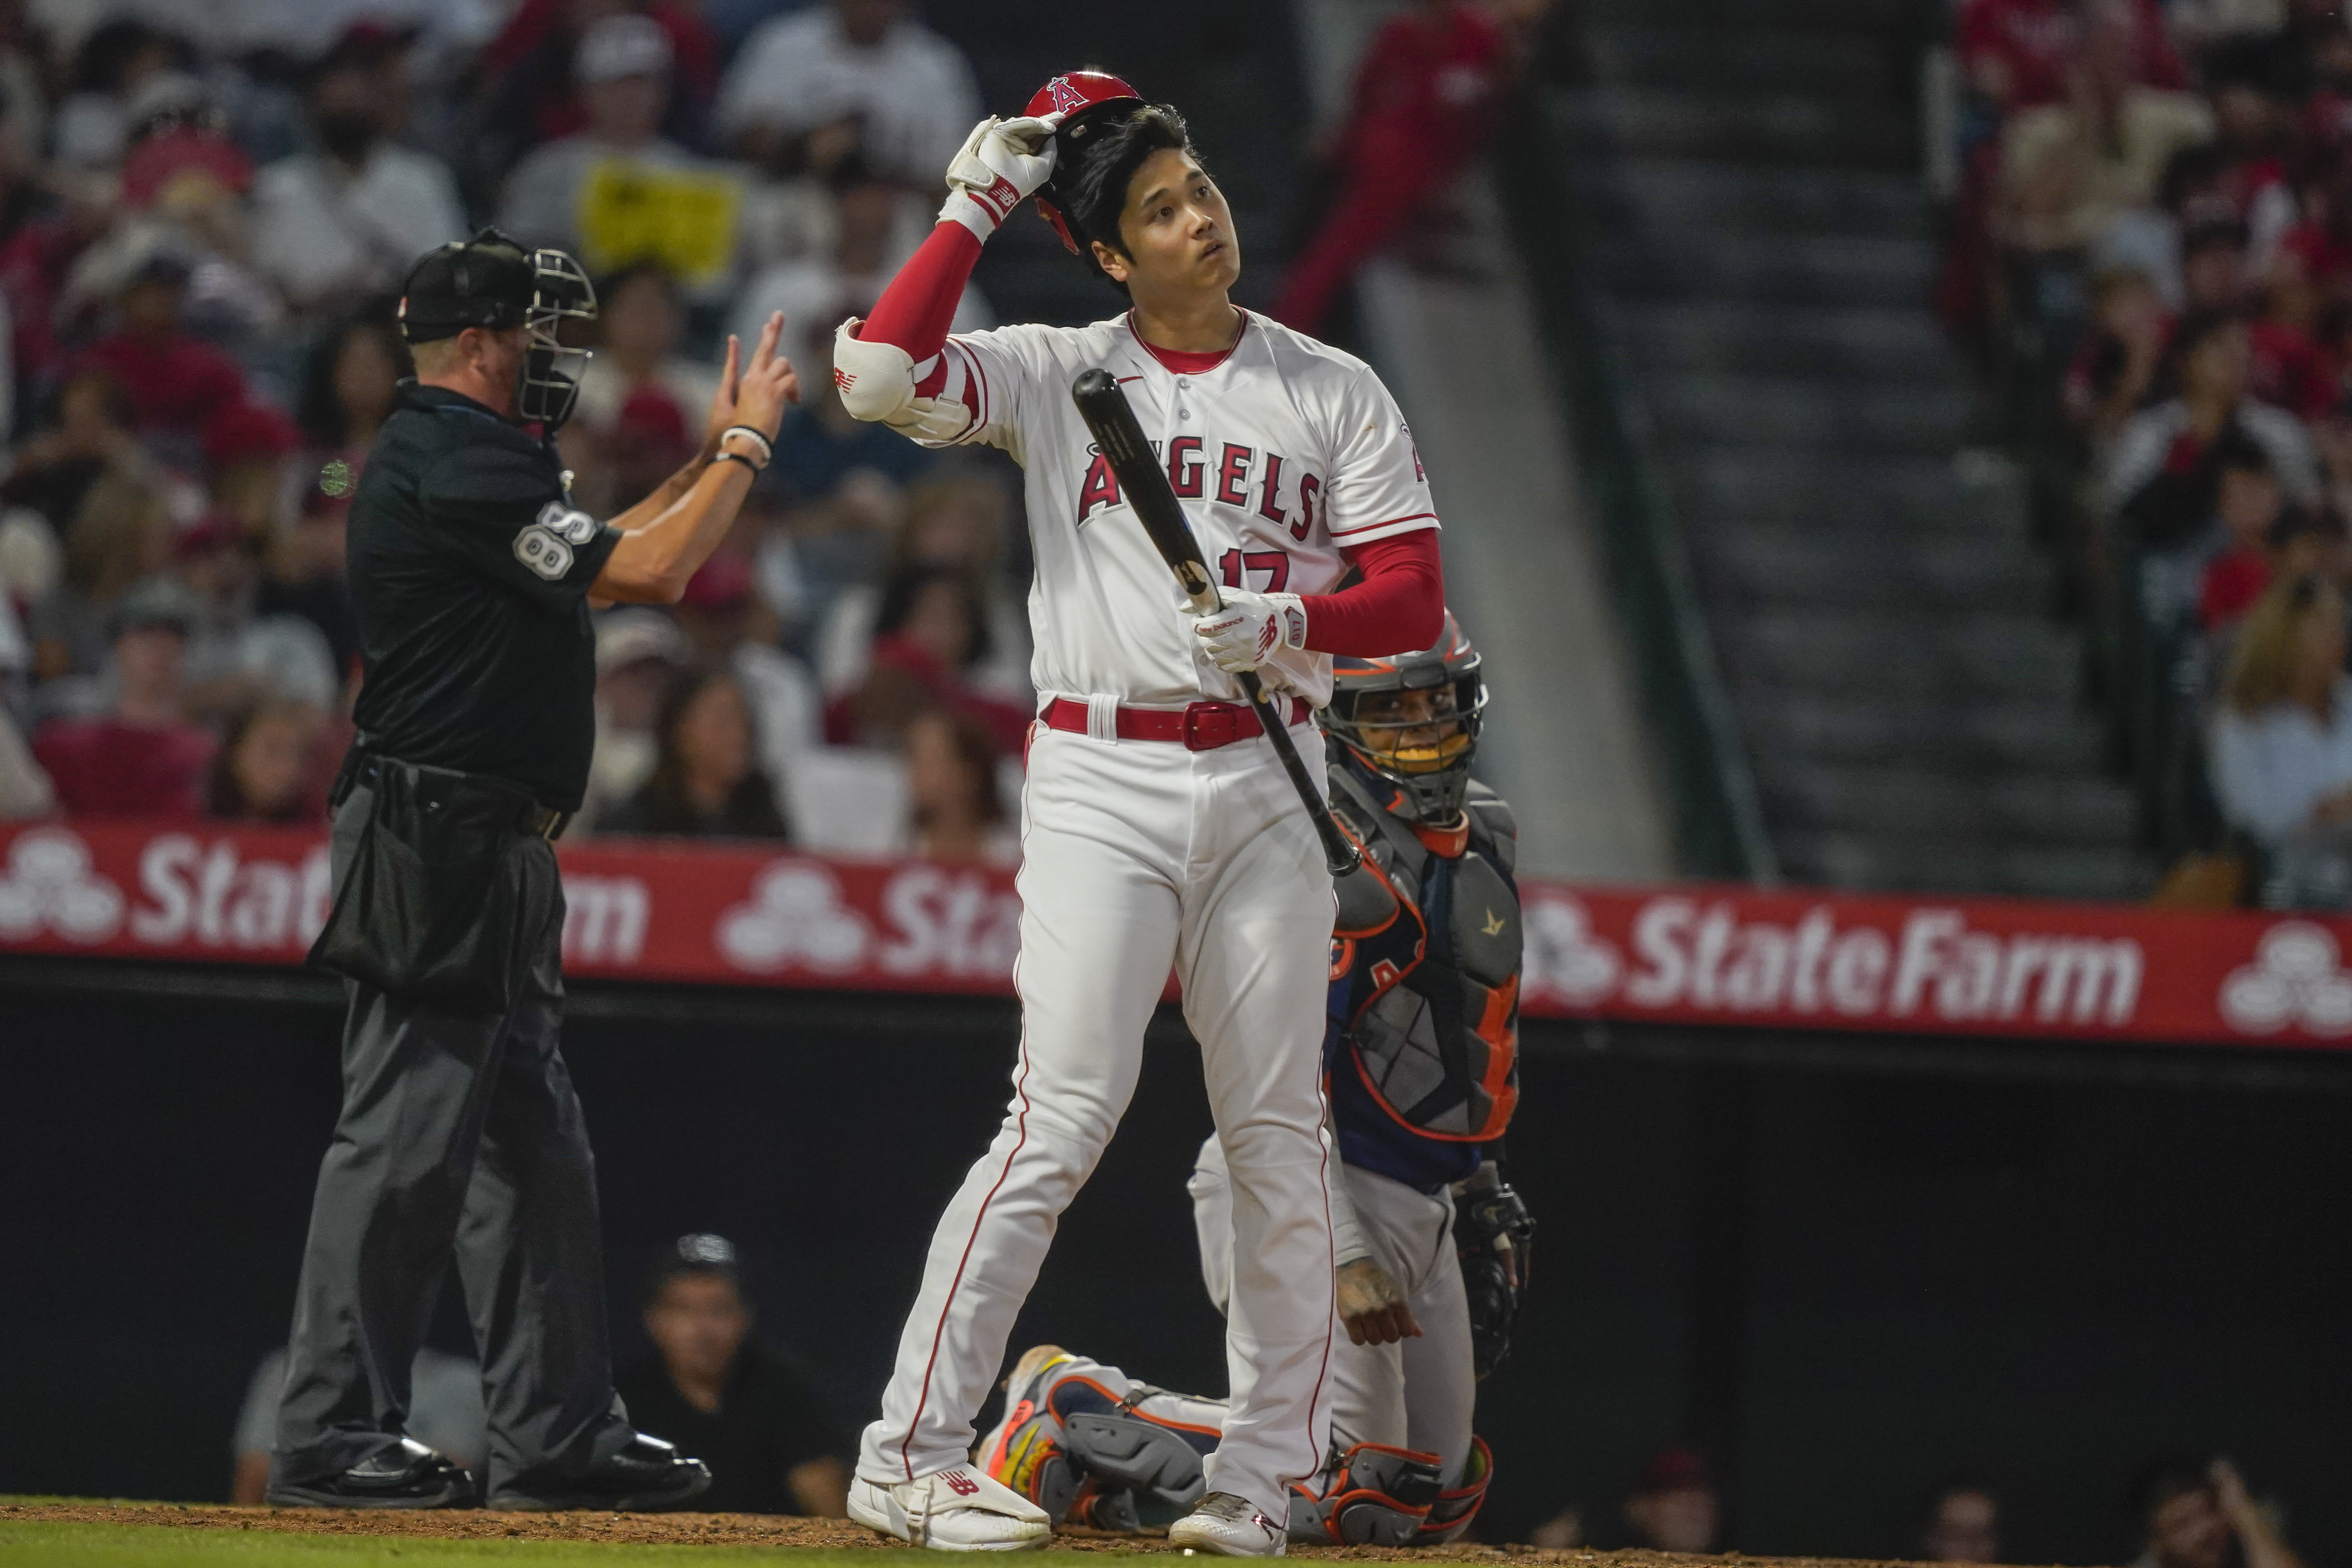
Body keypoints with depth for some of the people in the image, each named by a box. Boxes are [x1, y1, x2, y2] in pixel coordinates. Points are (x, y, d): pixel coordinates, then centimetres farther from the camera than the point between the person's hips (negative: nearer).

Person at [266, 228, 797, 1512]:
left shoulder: (444, 457, 18)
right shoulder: (454, 467, -14)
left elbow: (597, 562, 27)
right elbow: (640, 573, -16)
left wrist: (713, 457, 21)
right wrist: (746, 444, -4)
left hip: (487, 854, 11)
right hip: (437, 841, -11)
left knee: (532, 1143, 13)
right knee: (404, 1138, -10)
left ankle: (557, 1432, 17)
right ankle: (331, 1438, -10)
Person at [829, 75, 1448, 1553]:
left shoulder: (1335, 393, 8)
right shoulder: (1053, 376, 4)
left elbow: (1414, 597, 3)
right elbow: (881, 371, -13)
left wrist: (1290, 620, -16)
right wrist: (977, 204, -8)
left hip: (1265, 784, 3)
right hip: (1100, 783, -2)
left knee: (1279, 1136, 2)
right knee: (1064, 1117, -12)